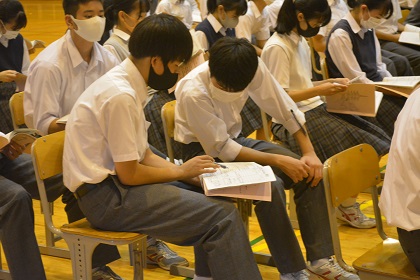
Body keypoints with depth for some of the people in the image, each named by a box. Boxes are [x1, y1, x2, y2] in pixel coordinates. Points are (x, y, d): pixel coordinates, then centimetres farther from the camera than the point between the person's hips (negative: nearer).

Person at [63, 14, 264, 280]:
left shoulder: (127, 83, 8)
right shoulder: (121, 94, -21)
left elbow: (142, 154, 12)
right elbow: (129, 174, -18)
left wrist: (188, 173, 0)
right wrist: (182, 171, -5)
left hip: (116, 182, 10)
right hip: (106, 196, -10)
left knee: (212, 195, 10)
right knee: (223, 215, -17)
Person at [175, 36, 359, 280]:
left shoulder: (254, 67, -18)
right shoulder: (193, 92, -31)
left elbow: (284, 107, -5)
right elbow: (221, 149, -25)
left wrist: (310, 153, -11)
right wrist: (278, 161, -26)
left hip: (235, 138, 6)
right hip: (204, 151, -6)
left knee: (311, 171, -10)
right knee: (270, 185, -31)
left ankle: (321, 258, -4)